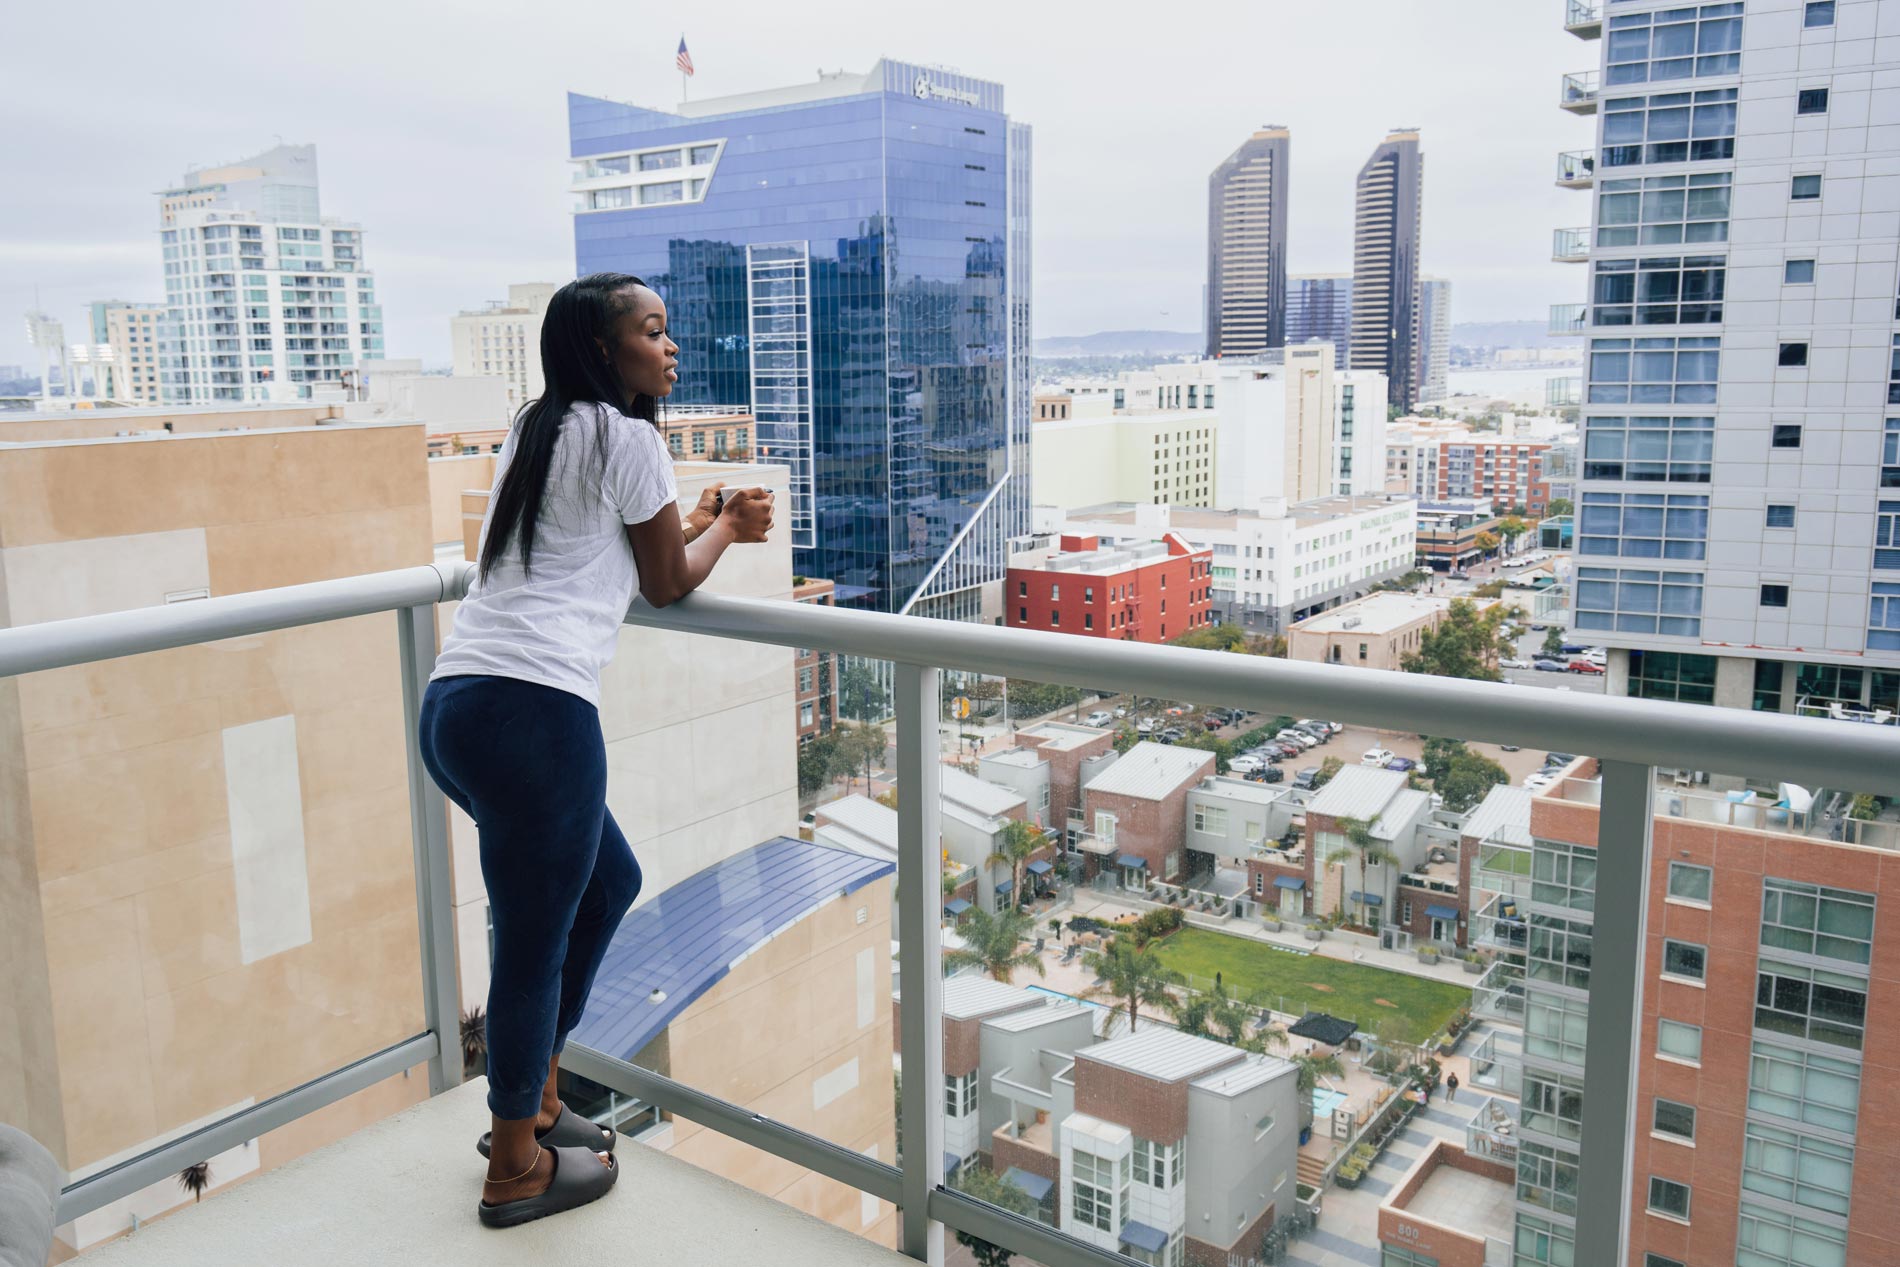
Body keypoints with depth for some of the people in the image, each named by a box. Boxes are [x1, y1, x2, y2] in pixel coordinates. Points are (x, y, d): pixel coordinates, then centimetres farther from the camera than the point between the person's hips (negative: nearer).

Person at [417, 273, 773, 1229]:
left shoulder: (535, 432, 22)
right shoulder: (627, 439, -3)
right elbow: (669, 587, 6)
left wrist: (705, 523, 30)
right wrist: (720, 529, 23)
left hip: (454, 705, 10)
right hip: (533, 709, -10)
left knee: (609, 878, 24)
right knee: (535, 942, 4)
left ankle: (532, 1099, 35)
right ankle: (516, 1167, 21)